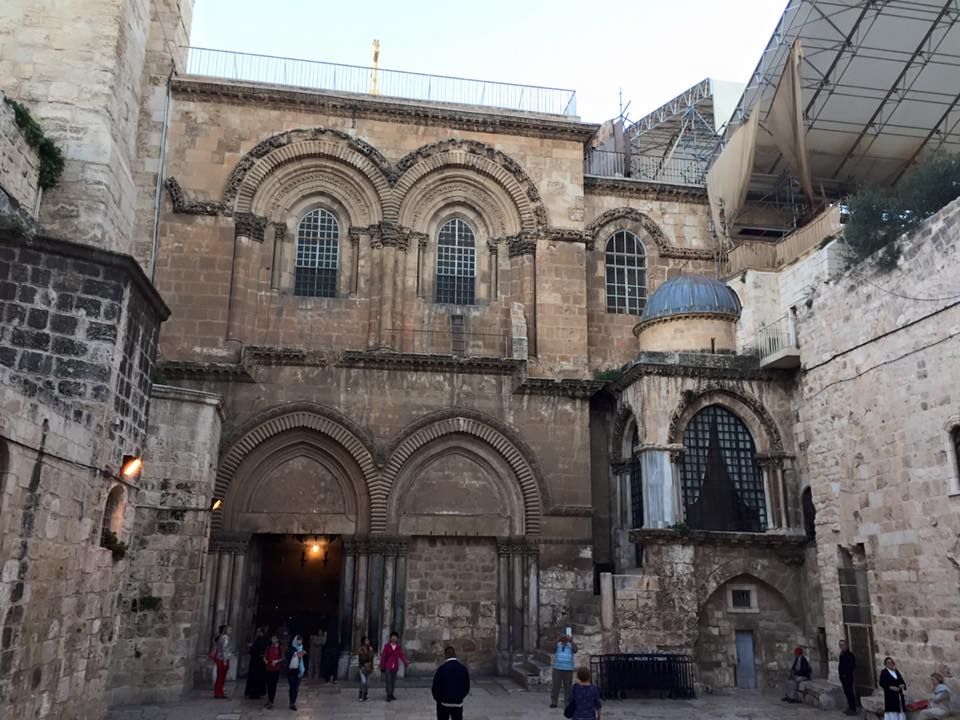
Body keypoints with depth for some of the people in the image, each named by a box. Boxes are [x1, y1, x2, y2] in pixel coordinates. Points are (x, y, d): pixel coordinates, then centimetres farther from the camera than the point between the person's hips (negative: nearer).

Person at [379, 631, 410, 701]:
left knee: (393, 681, 9)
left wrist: (406, 662, -18)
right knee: (388, 681, -9)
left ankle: (391, 694, 20)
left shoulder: (399, 647, 5)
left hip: (395, 667, 3)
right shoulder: (387, 646, -3)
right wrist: (382, 666, -4)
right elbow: (383, 656, -3)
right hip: (387, 666, -3)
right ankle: (388, 695, -6)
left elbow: (402, 655, -2)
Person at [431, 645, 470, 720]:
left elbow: (435, 687, -9)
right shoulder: (463, 668, -6)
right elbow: (467, 686, 1)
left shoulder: (441, 668, -15)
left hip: (443, 704, -2)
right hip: (458, 704, 2)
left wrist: (438, 699, 9)